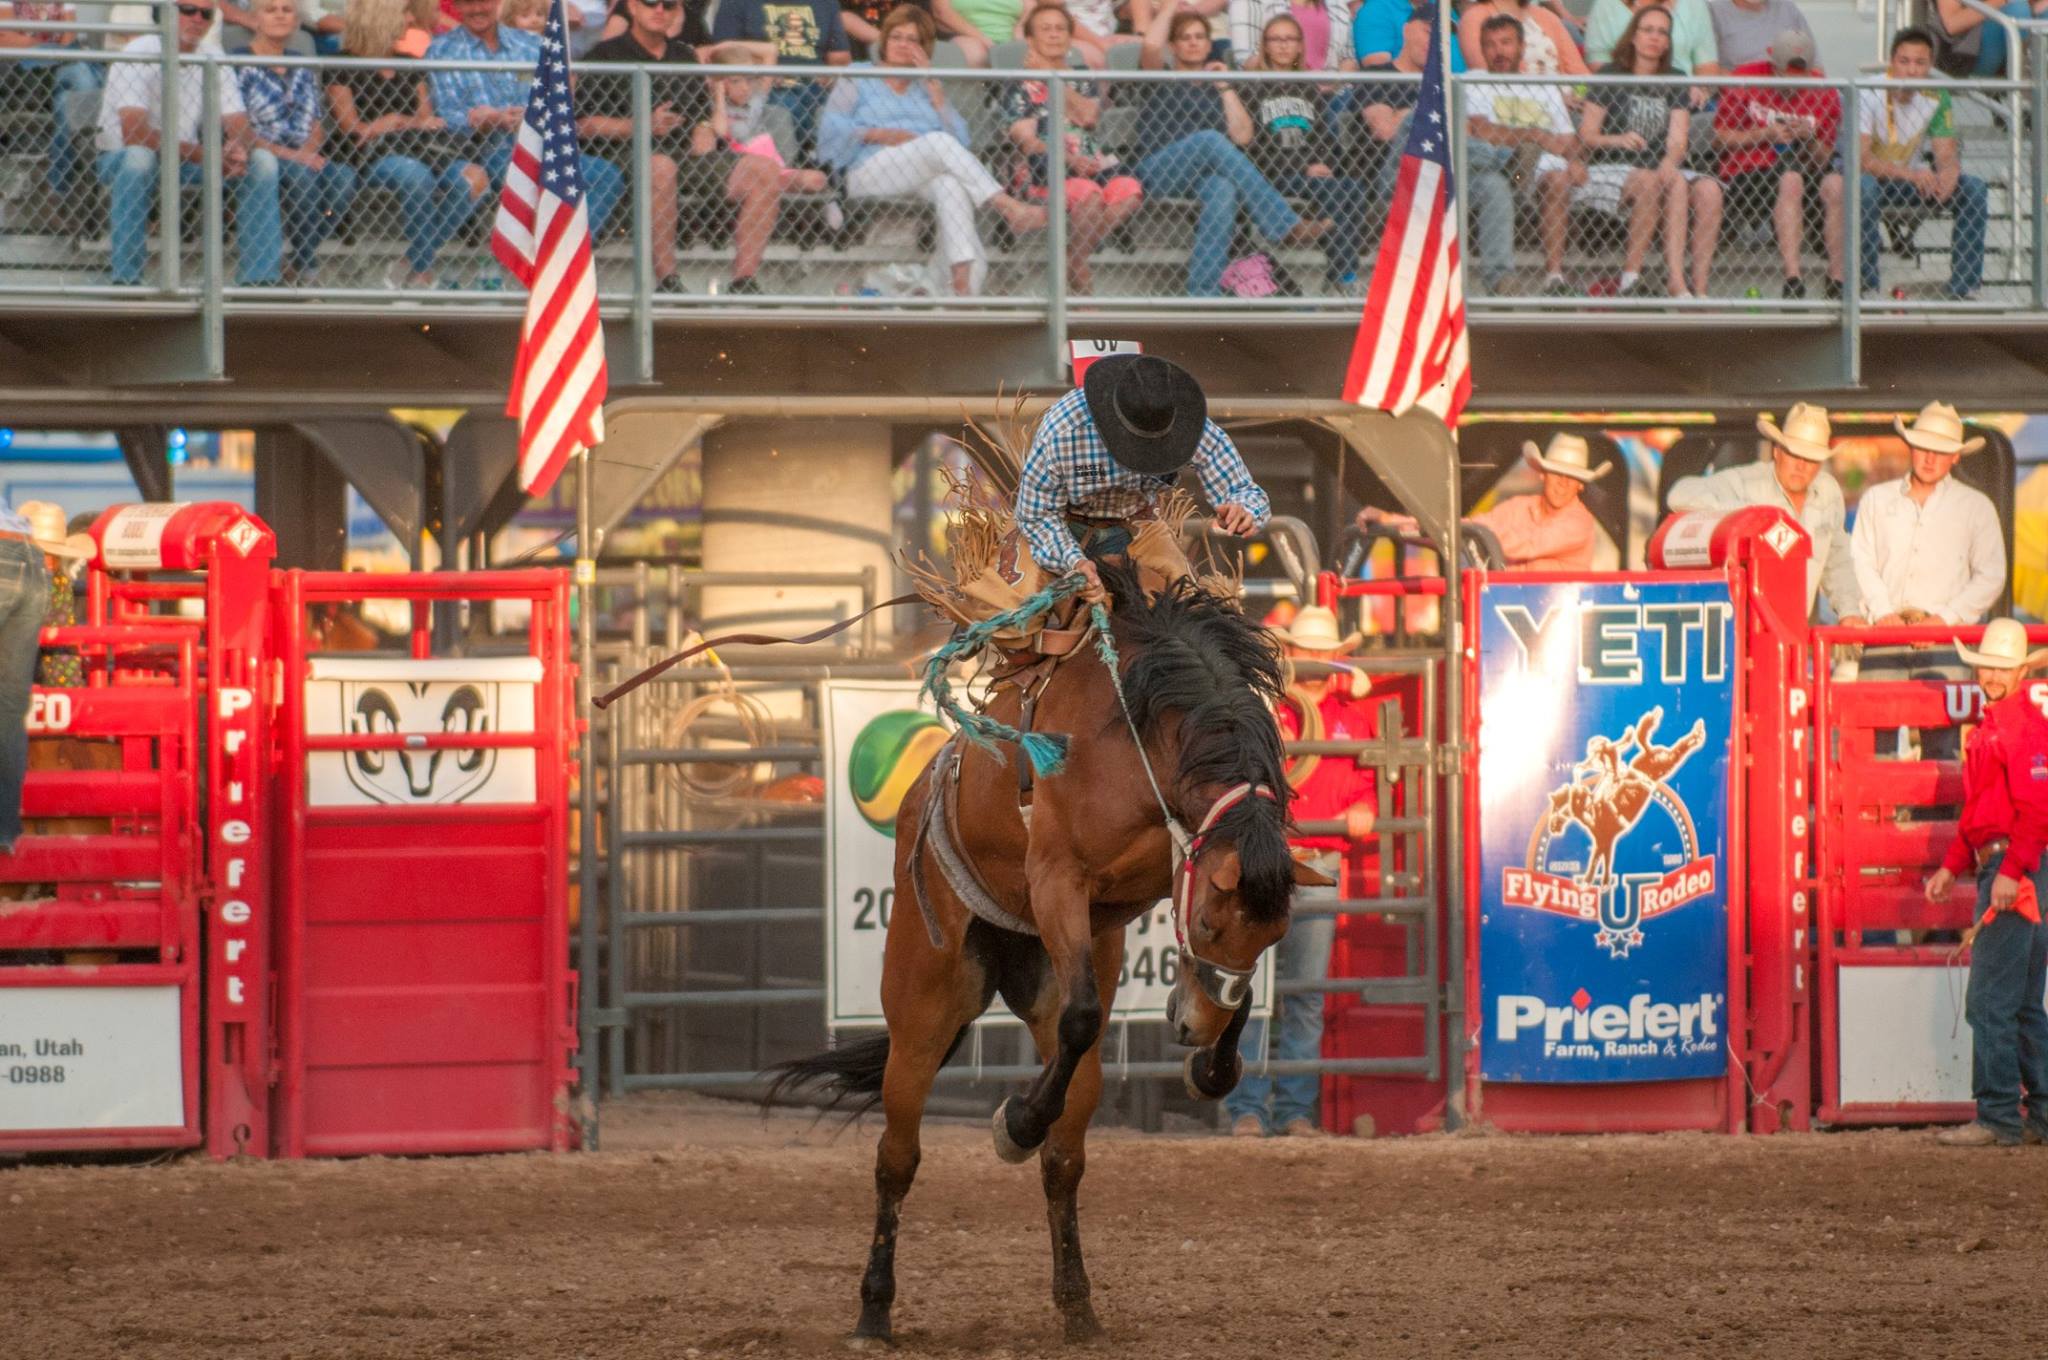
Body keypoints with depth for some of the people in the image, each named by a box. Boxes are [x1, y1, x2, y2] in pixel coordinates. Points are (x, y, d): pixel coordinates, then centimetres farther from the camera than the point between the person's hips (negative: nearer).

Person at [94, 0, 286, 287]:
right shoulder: (139, 55, -18)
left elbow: (240, 129, -6)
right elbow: (134, 134, -30)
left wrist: (238, 150, -33)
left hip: (184, 165, 6)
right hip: (119, 160, -6)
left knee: (262, 161, -13)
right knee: (139, 157, -40)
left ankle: (259, 279, -12)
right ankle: (126, 279, -34)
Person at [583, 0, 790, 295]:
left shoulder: (685, 57, 25)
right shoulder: (608, 55, 7)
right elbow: (582, 124, -3)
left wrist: (704, 136, 1)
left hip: (686, 151, 6)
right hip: (630, 150, -6)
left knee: (765, 170, -15)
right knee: (661, 167, -42)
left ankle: (744, 281, -21)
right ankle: (667, 282, -39)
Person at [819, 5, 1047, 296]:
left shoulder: (927, 88, 29)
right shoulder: (858, 83, 22)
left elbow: (959, 138, 11)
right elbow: (831, 127, 4)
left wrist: (934, 86, 7)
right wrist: (882, 135, -9)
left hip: (924, 181, 2)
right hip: (870, 172, -2)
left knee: (951, 186, -37)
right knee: (938, 142, -32)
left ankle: (962, 286, -54)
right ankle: (1011, 209, -41)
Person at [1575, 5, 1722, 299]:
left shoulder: (1674, 84, 15)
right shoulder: (1611, 78, 5)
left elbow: (1678, 139, 1)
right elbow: (1586, 136, -2)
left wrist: (1670, 163, -21)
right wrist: (1618, 140, -22)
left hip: (1659, 168, 4)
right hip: (1610, 169, -3)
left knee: (1709, 190, -26)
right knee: (1649, 182, -37)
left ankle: (1699, 285, -31)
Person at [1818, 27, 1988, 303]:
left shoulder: (1936, 98, -6)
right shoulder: (1869, 93, -20)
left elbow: (1947, 156, -9)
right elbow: (1861, 158, -29)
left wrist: (1947, 177, -35)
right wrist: (1911, 175, -41)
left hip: (1912, 182, 5)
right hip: (1867, 177, -5)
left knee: (1974, 189, -15)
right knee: (1865, 187, -40)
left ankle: (1961, 288, -10)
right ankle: (1867, 287, -32)